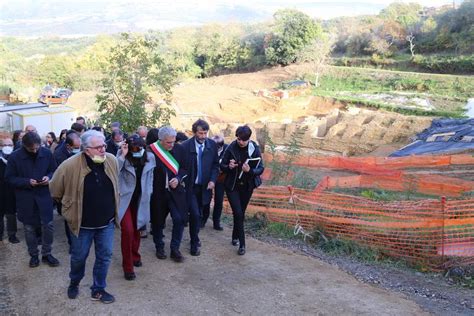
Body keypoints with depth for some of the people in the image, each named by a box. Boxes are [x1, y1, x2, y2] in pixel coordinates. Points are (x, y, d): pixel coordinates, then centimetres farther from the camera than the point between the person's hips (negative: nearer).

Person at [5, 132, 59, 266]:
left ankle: (46, 254, 22)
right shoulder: (15, 157, -11)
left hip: (44, 196, 1)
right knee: (29, 229, 12)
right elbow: (10, 178, -6)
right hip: (26, 199, -1)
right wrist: (27, 182, -19)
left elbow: (54, 171, 6)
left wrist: (49, 177, -16)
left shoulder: (47, 153, -6)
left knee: (48, 226, 4)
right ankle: (33, 255, 29)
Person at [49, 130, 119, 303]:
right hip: (82, 223, -3)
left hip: (107, 222, 3)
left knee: (105, 256, 10)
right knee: (79, 257, 16)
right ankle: (74, 283, 44)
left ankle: (98, 289, 30)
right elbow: (55, 189, -4)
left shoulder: (112, 161, -10)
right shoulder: (70, 165, -22)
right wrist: (71, 204, 7)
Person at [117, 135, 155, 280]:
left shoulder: (150, 157, -5)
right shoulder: (122, 155, -12)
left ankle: (134, 256, 39)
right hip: (124, 197, -3)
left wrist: (149, 192, 7)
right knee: (128, 230, -11)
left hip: (140, 198, 3)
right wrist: (122, 155, -28)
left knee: (136, 228, 16)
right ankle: (128, 266, 1)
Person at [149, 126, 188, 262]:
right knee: (158, 221, 11)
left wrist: (178, 178, -11)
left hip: (176, 190, 2)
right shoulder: (151, 150, -13)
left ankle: (175, 249, 12)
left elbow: (184, 168, 6)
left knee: (179, 219, -4)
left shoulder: (179, 149, -1)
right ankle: (159, 247, 31)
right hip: (158, 192, -2)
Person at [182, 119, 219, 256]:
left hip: (205, 186, 4)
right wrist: (182, 181, -13)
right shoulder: (186, 146, -12)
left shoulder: (212, 145, -2)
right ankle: (195, 243, 9)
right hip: (190, 186, -3)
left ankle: (195, 238, 33)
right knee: (195, 214, -8)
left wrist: (212, 180, -7)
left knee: (199, 214, 14)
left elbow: (215, 164, 5)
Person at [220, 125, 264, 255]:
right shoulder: (231, 148, -12)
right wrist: (229, 167, -26)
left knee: (241, 213, 13)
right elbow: (222, 166, -4)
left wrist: (250, 170, -30)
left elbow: (261, 169, -11)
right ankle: (242, 244, 0)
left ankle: (235, 237, 35)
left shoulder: (254, 149, -10)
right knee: (238, 213, -10)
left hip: (247, 186, 2)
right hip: (232, 186, -2)